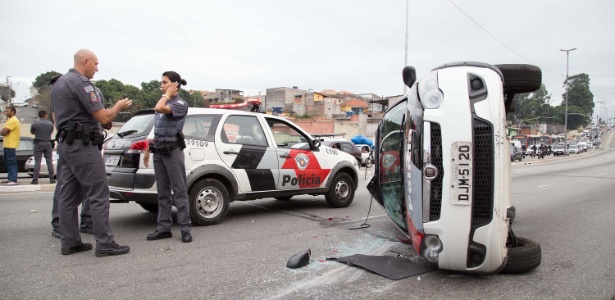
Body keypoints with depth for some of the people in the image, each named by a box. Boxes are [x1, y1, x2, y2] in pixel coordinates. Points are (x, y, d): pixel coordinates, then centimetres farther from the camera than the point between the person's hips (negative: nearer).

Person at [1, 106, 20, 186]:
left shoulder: (14, 120, -14)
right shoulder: (9, 120, 20)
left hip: (11, 146, -10)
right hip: (7, 145, 10)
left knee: (12, 162, -12)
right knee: (7, 162, 16)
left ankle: (13, 180, -13)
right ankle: (10, 178, 24)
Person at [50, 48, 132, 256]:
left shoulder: (59, 83, 18)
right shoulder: (81, 83, -14)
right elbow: (103, 117, -16)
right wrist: (118, 106, 1)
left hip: (66, 144, 10)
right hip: (83, 146, -10)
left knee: (69, 196, 10)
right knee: (98, 195, -7)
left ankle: (69, 242, 16)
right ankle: (105, 244, -5)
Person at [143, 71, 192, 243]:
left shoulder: (180, 104, -6)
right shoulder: (164, 104, 18)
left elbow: (158, 109, -25)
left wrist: (167, 94, -8)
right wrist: (148, 150, 17)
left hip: (172, 150, -8)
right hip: (159, 151, 8)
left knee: (179, 190, -5)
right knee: (163, 192, 8)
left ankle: (185, 228, -1)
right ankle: (164, 227, 14)